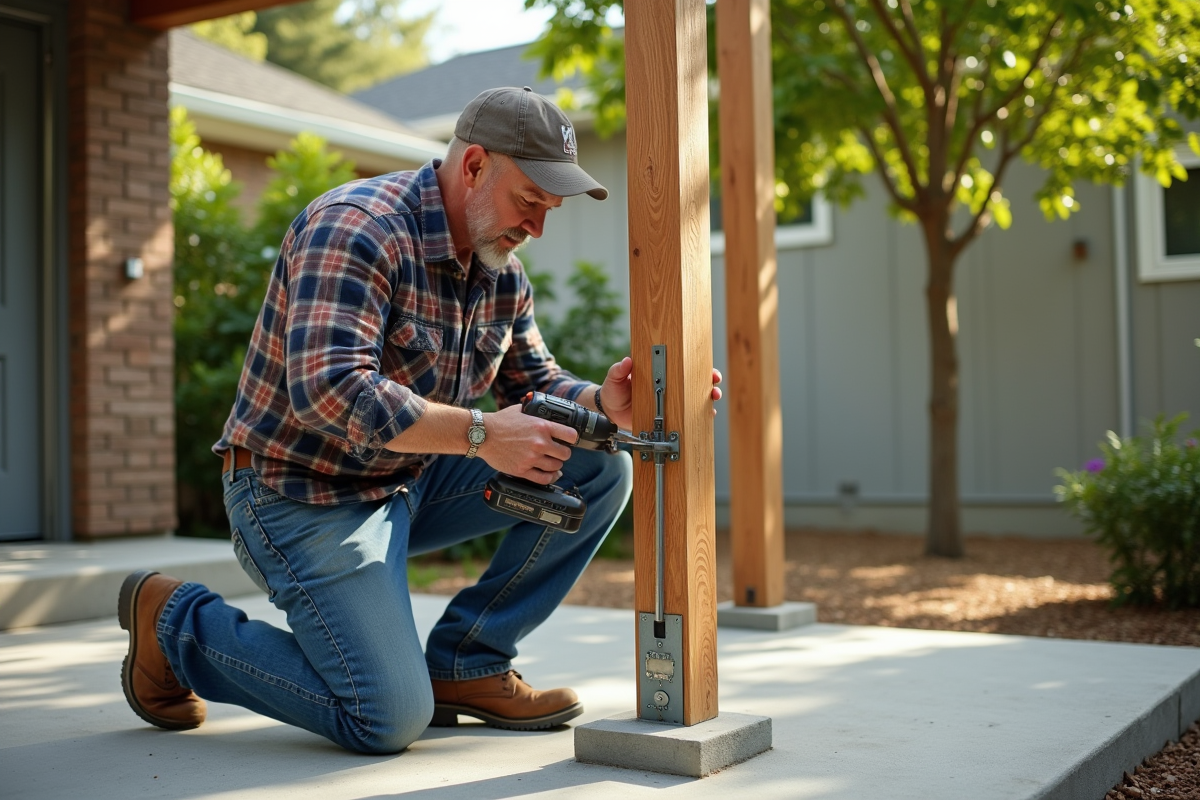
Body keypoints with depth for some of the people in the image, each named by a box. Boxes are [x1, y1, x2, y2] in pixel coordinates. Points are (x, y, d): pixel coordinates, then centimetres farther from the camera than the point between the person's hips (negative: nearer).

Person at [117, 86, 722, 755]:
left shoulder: (502, 269, 5)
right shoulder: (356, 229, -23)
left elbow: (533, 382, 8)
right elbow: (329, 389, -34)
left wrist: (601, 403, -14)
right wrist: (480, 433, -37)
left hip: (410, 480, 8)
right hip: (302, 494, -8)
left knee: (598, 469, -4)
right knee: (390, 721, -17)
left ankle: (465, 663, 3)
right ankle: (176, 620, 4)